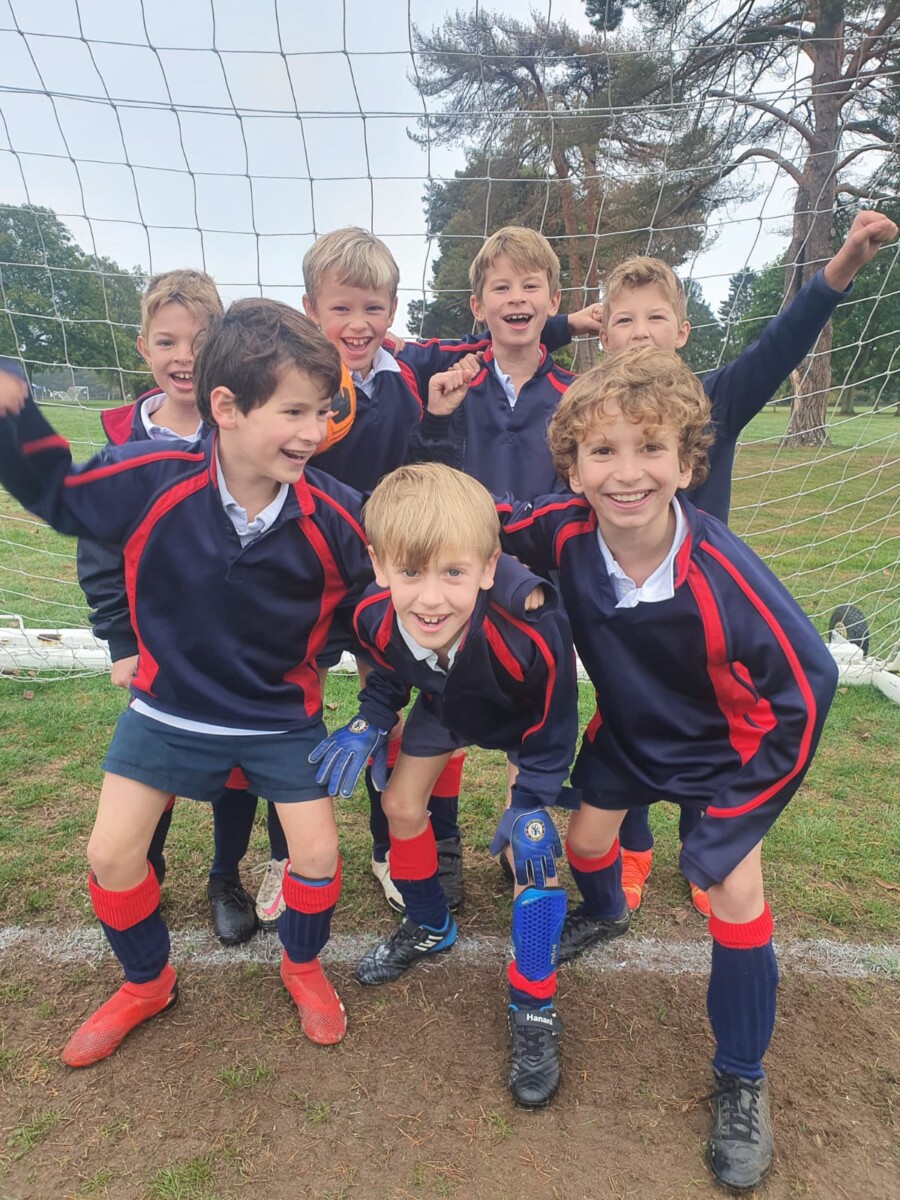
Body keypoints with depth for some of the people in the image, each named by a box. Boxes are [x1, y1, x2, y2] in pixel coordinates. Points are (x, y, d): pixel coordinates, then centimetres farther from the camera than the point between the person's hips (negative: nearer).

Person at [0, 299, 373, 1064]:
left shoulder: (334, 513, -22)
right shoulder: (149, 478, -23)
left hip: (282, 716, 0)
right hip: (169, 709, 1)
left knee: (318, 855, 3)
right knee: (110, 857, 5)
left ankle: (303, 967, 38)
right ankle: (147, 984, 36)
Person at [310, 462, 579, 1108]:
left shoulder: (530, 626, -45)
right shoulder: (375, 616, -34)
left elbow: (552, 725, -25)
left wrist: (532, 803, -21)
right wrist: (368, 725, -19)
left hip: (526, 716, -4)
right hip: (445, 704, 4)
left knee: (534, 843, -12)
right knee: (401, 805, 9)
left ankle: (533, 1008, 10)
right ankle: (429, 926, 39)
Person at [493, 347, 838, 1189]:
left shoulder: (722, 574, -37)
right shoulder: (565, 534, -28)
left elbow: (805, 686, -27)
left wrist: (736, 813, -22)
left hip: (723, 747, -3)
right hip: (626, 732, 4)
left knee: (734, 894, -5)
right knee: (585, 835, 18)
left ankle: (741, 1083, 22)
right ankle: (605, 913, 58)